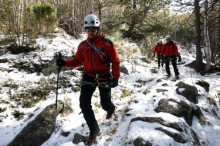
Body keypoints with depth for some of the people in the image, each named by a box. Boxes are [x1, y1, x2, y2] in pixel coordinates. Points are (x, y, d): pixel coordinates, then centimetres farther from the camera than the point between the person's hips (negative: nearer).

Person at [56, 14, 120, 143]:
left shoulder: (107, 43, -10)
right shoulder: (83, 45, 2)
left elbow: (115, 61, -6)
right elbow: (78, 61, 8)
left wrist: (116, 78, -11)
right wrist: (65, 63, -9)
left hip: (104, 78, -3)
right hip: (89, 77, 3)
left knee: (105, 104, 8)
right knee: (84, 103, -9)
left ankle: (111, 109, 50)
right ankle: (94, 130, 8)